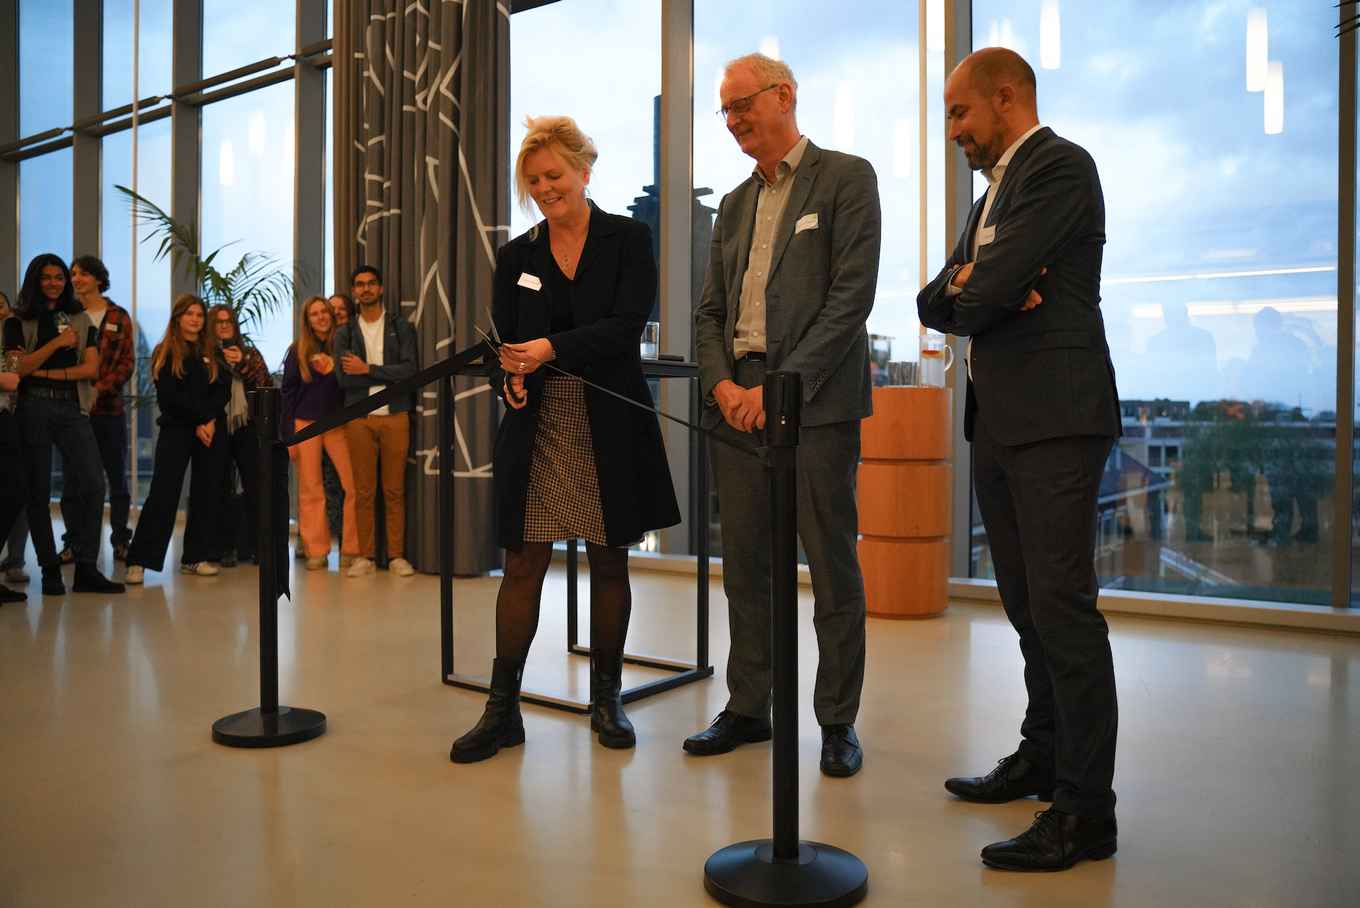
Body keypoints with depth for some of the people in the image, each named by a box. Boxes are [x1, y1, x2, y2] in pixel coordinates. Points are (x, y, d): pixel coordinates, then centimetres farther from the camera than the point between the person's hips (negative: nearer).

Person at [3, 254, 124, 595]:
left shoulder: (80, 319, 14)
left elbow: (91, 368, 4)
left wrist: (44, 372, -5)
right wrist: (57, 343, -11)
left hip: (73, 408, 1)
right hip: (33, 408, -1)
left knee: (92, 484, -10)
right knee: (38, 490, 1)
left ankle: (86, 568, -6)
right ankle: (50, 569, 7)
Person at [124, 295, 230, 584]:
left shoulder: (213, 353, 12)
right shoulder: (164, 353, 4)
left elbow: (224, 391, 2)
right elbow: (169, 397, -5)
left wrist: (210, 421, -12)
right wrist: (197, 423, -12)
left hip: (212, 430, 3)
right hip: (176, 429, -3)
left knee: (207, 493, 2)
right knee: (163, 492, -8)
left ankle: (196, 557, 8)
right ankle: (139, 560, -7)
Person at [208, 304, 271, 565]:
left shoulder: (249, 353, 14)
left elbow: (266, 385, 0)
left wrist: (243, 364, -9)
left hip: (247, 427, 1)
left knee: (254, 487, -3)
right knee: (222, 488, 0)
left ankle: (252, 545, 6)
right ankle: (225, 548, 7)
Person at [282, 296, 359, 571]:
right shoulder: (298, 351, 7)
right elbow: (288, 393, 7)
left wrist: (333, 370, -8)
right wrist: (288, 435, 3)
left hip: (338, 423, 0)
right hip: (306, 424, 1)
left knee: (354, 486, -11)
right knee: (310, 491, 1)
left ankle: (351, 549, -2)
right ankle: (316, 551, 9)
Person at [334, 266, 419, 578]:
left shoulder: (401, 327, 6)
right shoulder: (344, 333, 9)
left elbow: (411, 370, -7)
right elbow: (343, 378, -4)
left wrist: (368, 370, -10)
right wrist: (389, 375, -8)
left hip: (395, 416, -1)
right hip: (358, 418, 1)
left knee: (395, 490, 2)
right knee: (363, 491, 4)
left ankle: (396, 555, 8)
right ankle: (365, 555, 11)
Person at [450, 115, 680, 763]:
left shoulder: (628, 240, 1)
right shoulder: (516, 256, 10)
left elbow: (627, 325, -11)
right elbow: (504, 343, 8)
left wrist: (551, 349, -23)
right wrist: (510, 377, -14)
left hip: (611, 426, -2)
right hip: (538, 426, 2)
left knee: (609, 563, 7)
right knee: (522, 563, 0)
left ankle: (606, 699, 22)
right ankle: (502, 709, 9)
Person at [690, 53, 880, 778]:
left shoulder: (846, 179, 2)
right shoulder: (734, 205, 20)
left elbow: (851, 296, -9)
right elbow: (709, 311, 16)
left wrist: (782, 385, -16)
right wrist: (722, 386, -3)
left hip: (814, 401, -5)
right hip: (736, 403, 6)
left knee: (833, 568, 1)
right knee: (745, 567, 10)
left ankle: (838, 721, 14)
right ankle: (747, 708, 22)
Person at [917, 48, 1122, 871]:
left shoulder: (1059, 165, -6)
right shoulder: (996, 188, 23)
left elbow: (988, 288, -18)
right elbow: (936, 301, 15)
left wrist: (964, 293, 4)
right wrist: (966, 289, -6)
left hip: (1054, 420, -9)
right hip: (999, 422, 9)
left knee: (1063, 607, -7)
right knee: (1027, 605, 14)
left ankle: (1086, 809, 1)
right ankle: (1044, 757, 27)